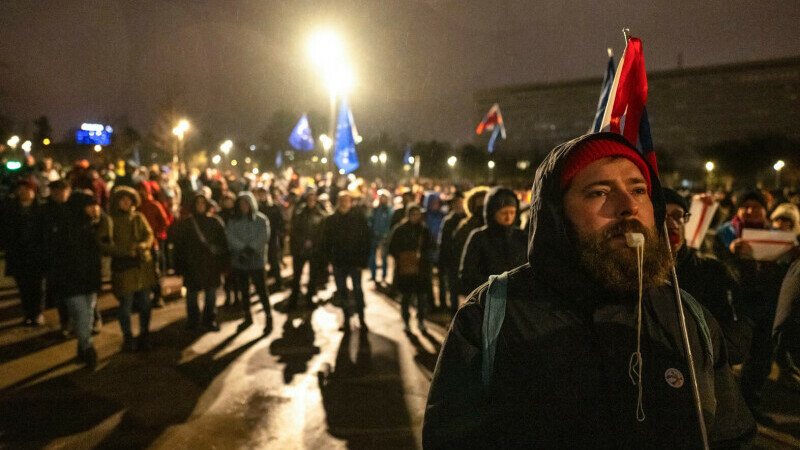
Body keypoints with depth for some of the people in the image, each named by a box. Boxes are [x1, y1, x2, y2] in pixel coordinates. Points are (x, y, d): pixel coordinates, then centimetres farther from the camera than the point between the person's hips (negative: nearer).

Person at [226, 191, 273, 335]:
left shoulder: (261, 219, 0)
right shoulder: (234, 221, 9)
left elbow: (264, 236, -11)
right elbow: (230, 236, -6)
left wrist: (251, 248, -22)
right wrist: (243, 248, -19)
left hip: (257, 260, -4)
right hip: (239, 260, 4)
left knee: (261, 290, -7)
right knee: (243, 290, 13)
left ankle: (269, 318, 2)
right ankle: (248, 317, 26)